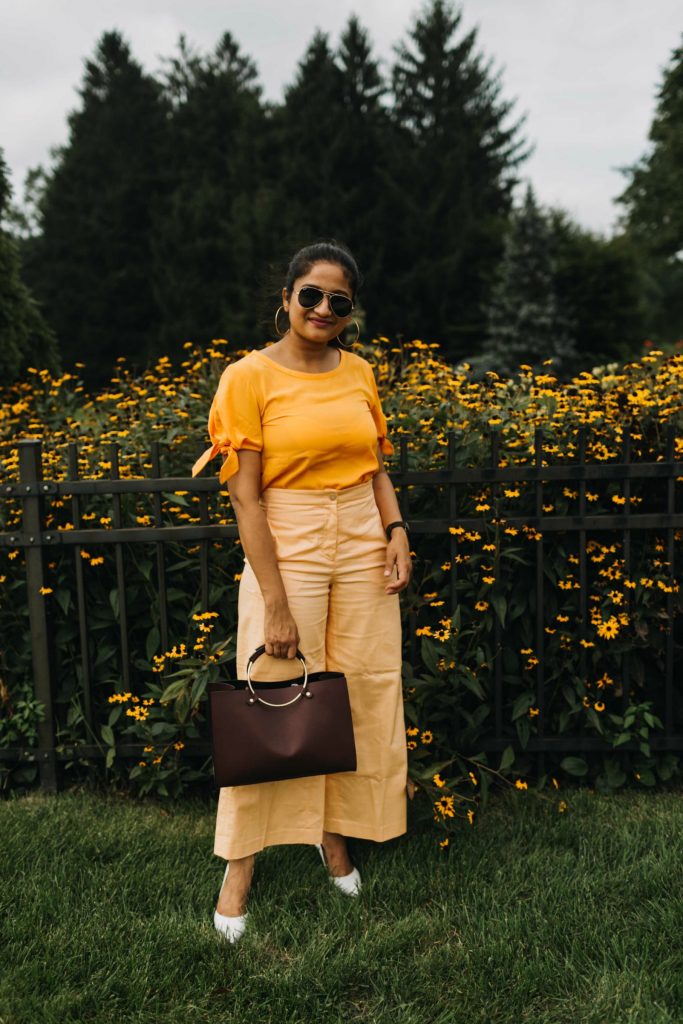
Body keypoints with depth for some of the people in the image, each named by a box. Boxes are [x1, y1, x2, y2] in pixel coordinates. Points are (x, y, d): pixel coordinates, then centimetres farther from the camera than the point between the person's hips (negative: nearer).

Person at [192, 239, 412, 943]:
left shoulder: (359, 373, 7)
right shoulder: (249, 377, -7)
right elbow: (246, 498, -11)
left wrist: (396, 529, 0)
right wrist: (276, 603, -15)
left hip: (363, 551, 5)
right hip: (286, 551, -4)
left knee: (363, 695, 8)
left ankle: (335, 833, 29)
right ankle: (239, 864, 16)